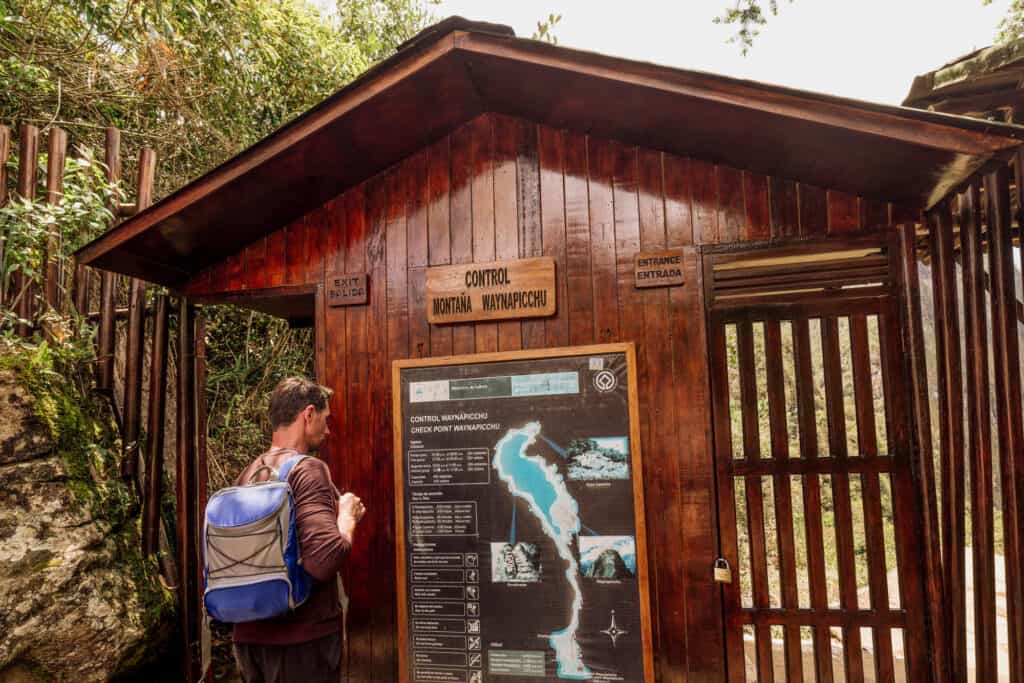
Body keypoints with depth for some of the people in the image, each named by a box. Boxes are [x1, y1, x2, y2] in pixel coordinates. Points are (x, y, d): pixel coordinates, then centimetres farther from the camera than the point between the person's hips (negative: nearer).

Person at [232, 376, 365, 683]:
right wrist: (348, 515, -10)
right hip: (302, 638, -7)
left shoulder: (246, 475, 6)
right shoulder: (308, 469, -19)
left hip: (249, 636, 8)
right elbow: (325, 561, -30)